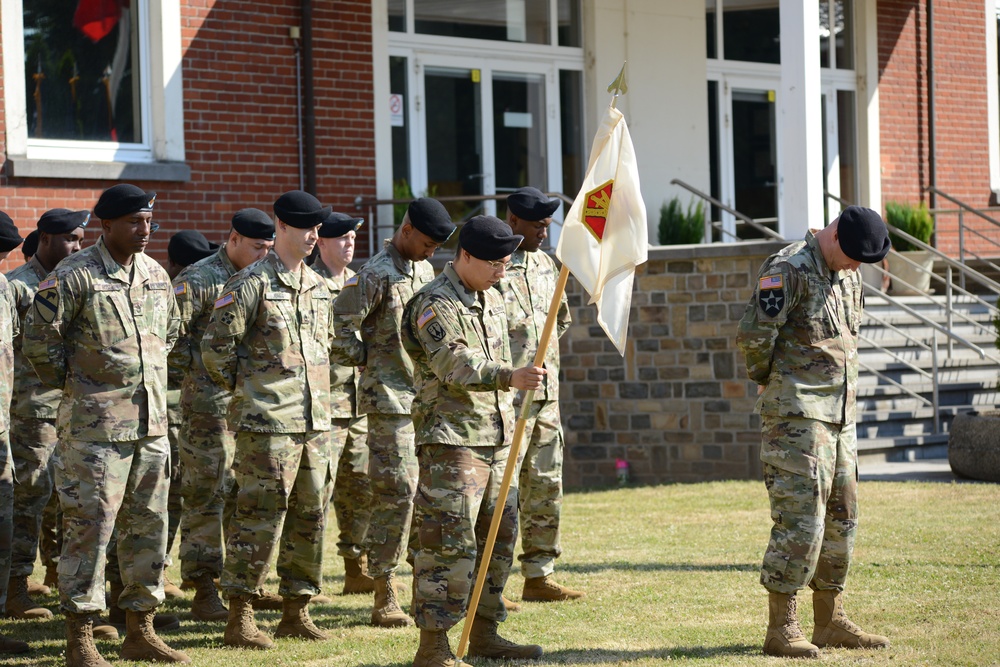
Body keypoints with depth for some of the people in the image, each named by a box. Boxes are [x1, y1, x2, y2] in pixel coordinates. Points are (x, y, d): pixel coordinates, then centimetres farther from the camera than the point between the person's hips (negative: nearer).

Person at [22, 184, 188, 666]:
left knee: (149, 526, 10)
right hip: (96, 425, -7)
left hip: (152, 423, 7)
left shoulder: (156, 275, 10)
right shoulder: (74, 277, -11)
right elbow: (38, 338, -8)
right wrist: (71, 382, -2)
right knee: (90, 526, -6)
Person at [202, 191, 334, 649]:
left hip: (314, 421, 8)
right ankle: (239, 619, -2)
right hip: (267, 422, -7)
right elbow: (215, 347, -9)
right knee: (259, 517, -7)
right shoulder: (252, 284, -9)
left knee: (310, 517, 10)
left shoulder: (317, 285, 14)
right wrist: (246, 389, 1)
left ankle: (296, 612, 19)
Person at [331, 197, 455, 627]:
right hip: (390, 399, -8)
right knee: (395, 495, -8)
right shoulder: (376, 276, -11)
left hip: (427, 395, 8)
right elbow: (338, 328, -15)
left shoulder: (424, 270, 15)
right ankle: (384, 599, -3)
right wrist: (369, 360, -7)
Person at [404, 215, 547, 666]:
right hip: (450, 440, -9)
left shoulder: (492, 300, 16)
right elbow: (456, 364, -27)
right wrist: (510, 377, -41)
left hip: (496, 439, 9)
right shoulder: (434, 305, -13)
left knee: (499, 537, 12)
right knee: (450, 544, -12)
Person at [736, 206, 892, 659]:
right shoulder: (790, 270, -14)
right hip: (797, 416, -9)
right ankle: (781, 629, -5)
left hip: (840, 415, 9)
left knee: (840, 520, 11)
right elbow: (753, 336, -19)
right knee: (800, 521, -10)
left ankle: (830, 621, 19)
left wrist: (838, 384, 14)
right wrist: (768, 378, -2)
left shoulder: (849, 276, 14)